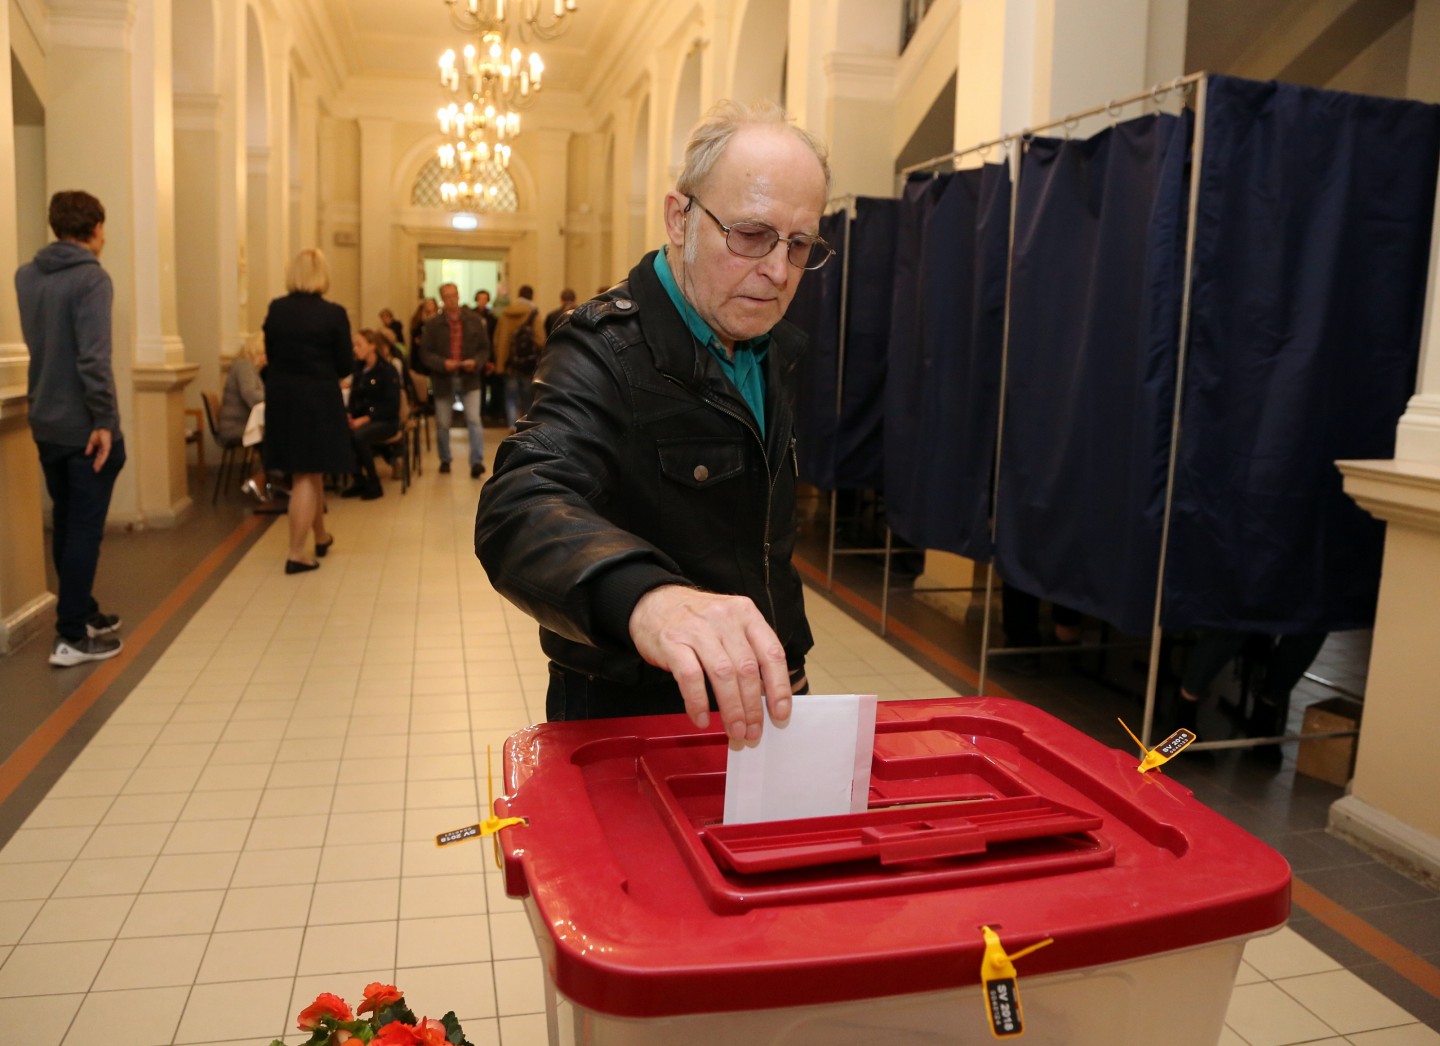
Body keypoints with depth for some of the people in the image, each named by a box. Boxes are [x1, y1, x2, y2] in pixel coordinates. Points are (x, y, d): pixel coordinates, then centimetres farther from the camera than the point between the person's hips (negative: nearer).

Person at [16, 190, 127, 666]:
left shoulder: (25, 276, 8)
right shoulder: (91, 278, -15)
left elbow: (38, 342, 18)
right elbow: (93, 357, -23)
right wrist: (105, 420, -20)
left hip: (45, 422, 8)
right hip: (84, 425, -7)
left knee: (65, 524, 17)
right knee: (85, 529, -1)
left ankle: (80, 613, 30)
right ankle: (71, 637, 3)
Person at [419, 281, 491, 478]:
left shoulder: (474, 320, 2)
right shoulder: (433, 325, 0)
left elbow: (485, 347, 5)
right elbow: (425, 352, -2)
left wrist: (476, 362, -14)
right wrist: (443, 363, -18)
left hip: (469, 378, -1)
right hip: (444, 379, 1)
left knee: (474, 420, -12)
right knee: (442, 424, 10)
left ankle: (476, 462, -11)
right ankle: (445, 460, 28)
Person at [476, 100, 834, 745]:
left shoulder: (774, 350, 4)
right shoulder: (607, 350, -21)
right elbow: (519, 513, -39)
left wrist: (783, 678, 12)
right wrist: (642, 595, -59)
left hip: (759, 711, 7)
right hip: (626, 722, -7)